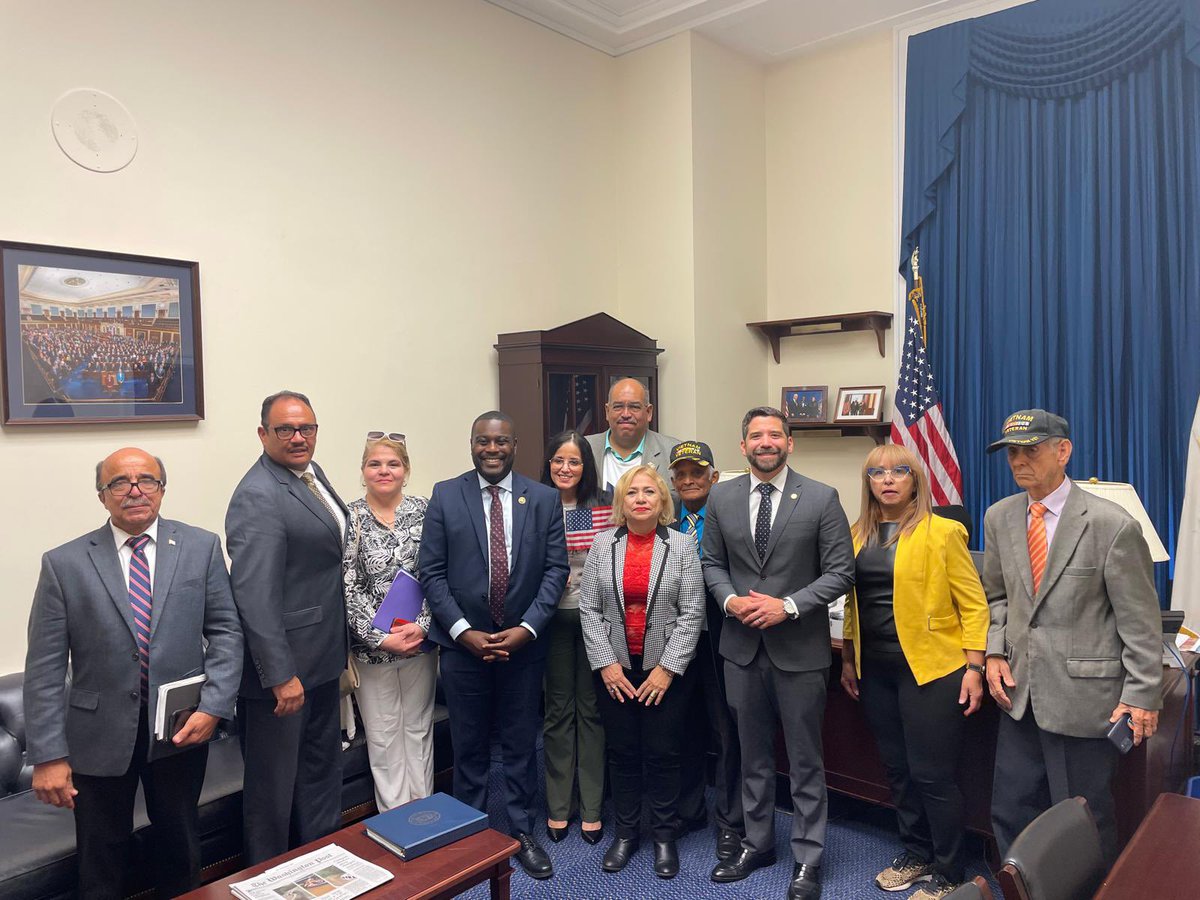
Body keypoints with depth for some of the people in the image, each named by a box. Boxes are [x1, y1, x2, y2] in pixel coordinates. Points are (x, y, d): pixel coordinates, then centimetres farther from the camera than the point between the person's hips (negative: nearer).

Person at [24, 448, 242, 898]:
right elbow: (45, 668, -5)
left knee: (181, 846, 19)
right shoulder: (64, 564, -5)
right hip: (100, 735, -1)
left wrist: (213, 707, -11)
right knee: (101, 860, 15)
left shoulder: (201, 548, -2)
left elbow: (225, 630, -1)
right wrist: (47, 755, -9)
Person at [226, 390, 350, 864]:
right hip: (283, 664, -9)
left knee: (322, 768, 24)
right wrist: (280, 675, -26)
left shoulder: (311, 473, 6)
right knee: (274, 782, 9)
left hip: (322, 659, 10)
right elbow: (255, 595, -26)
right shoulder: (258, 497, -22)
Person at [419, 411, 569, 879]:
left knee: (521, 744, 12)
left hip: (523, 642, 1)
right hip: (463, 643, 0)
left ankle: (522, 832, 30)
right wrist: (464, 631, -13)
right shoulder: (445, 495, -3)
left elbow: (556, 569, -2)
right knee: (469, 745, 13)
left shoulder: (544, 498, -1)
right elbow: (432, 572, -4)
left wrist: (527, 627, -13)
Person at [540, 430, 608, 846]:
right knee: (558, 710, 10)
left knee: (591, 708, 9)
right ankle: (557, 807, 23)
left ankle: (591, 808, 22)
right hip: (553, 618, 0)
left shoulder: (604, 506, -1)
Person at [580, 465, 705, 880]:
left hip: (666, 668, -1)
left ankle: (664, 835, 24)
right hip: (614, 667, 2)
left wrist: (668, 668, -10)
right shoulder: (603, 543, -1)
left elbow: (691, 612, -7)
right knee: (622, 751, 10)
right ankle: (625, 831, 28)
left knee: (663, 753, 6)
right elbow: (588, 609, -1)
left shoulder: (682, 544, -5)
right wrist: (606, 663, -7)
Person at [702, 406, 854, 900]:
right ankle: (757, 842, 35)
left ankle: (808, 858, 25)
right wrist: (730, 599, -11)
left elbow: (840, 572, -7)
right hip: (742, 643, 3)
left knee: (805, 758, 9)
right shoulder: (721, 498, 2)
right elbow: (712, 562, 9)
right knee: (752, 752, 17)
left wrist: (788, 605, -17)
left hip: (799, 647, -3)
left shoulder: (821, 498, -7)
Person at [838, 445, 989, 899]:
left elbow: (973, 604, -7)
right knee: (897, 768, 15)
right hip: (875, 669, 5)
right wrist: (848, 660, 14)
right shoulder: (859, 534, 8)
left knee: (932, 774, 1)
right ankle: (916, 853, 34)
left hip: (929, 668, -5)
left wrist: (974, 667, -11)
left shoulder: (941, 532, -8)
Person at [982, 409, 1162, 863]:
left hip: (1083, 696, -5)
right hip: (1021, 692, 5)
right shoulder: (999, 518, 4)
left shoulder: (1112, 524, -12)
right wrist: (995, 652, 2)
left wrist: (1142, 696, -9)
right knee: (1010, 812, 14)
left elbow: (1140, 621, -8)